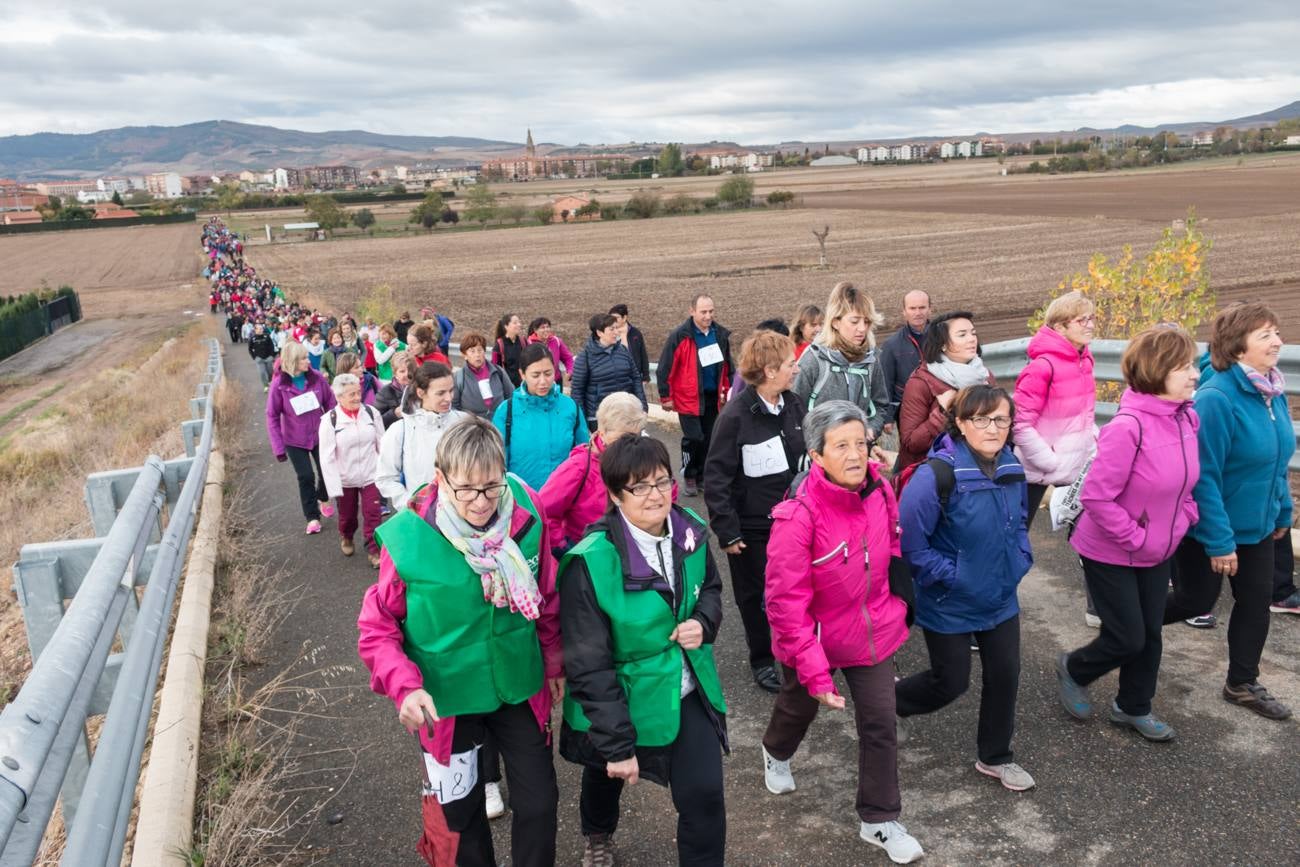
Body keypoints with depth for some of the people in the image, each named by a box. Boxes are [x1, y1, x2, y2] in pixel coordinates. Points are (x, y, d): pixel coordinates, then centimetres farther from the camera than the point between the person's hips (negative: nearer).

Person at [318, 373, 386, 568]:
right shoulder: (329, 420, -16)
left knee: (372, 515, 0)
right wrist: (334, 488, -16)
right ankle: (346, 537, 49)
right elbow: (327, 458, -14)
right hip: (345, 479, 0)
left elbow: (382, 445, 0)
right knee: (347, 515, 19)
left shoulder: (371, 413, -10)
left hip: (370, 475, 1)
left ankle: (374, 550, 17)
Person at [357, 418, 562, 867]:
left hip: (521, 688, 2)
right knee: (459, 812, 19)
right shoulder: (407, 538, -23)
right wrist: (404, 686, -24)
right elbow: (377, 628, -10)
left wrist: (554, 661, 10)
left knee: (539, 803, 14)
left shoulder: (526, 519, -16)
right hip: (446, 698, -1)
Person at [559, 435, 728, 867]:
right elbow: (588, 667, -25)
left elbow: (711, 588, 9)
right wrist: (617, 744, -22)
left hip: (688, 693, 3)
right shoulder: (590, 562, -29)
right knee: (606, 776, 27)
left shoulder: (690, 532, -12)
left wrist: (703, 623, -13)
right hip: (620, 703, -2)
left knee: (704, 796, -6)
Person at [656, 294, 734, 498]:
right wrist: (666, 397, -7)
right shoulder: (680, 336, -12)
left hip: (712, 397, 5)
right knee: (693, 438, -8)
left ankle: (701, 476, 25)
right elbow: (664, 368, -9)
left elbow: (726, 365, 17)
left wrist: (727, 390, 17)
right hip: (689, 397, -5)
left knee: (709, 439, 11)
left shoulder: (721, 335, 4)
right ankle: (689, 476, 12)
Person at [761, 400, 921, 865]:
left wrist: (896, 608, 14)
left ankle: (879, 820, 28)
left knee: (880, 722, 6)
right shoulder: (798, 518, -33)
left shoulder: (879, 491, -15)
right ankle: (776, 753, 59)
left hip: (873, 630, 3)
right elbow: (786, 604, -28)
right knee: (800, 704, 24)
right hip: (816, 636, -3)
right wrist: (814, 670, -27)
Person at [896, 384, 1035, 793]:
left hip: (1001, 598, 6)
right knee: (951, 683, 8)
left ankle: (995, 757, 34)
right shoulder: (938, 475, -27)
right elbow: (909, 540, -23)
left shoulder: (1012, 469, -4)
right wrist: (949, 576, -19)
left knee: (1005, 675, 12)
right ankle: (887, 700, 37)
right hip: (949, 604, -6)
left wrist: (1020, 561, 1)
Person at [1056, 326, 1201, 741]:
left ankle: (1133, 708, 36)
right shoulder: (1128, 427, -28)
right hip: (1111, 554, -7)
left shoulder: (1185, 418, -3)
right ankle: (1072, 669, 32)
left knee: (1150, 633, 16)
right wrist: (1134, 538, -21)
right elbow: (1095, 496, -28)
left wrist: (1184, 518, 3)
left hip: (1159, 552, 7)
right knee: (1128, 639, 3)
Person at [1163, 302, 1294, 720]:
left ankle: (1243, 684, 29)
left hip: (1256, 526, 8)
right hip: (1209, 527, -7)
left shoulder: (1273, 392, -1)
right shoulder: (1217, 398, -27)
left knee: (1256, 601, 13)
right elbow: (1203, 476, -26)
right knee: (1198, 600, 6)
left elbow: (1277, 461, 12)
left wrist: (1282, 512, 16)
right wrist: (1218, 541, -24)